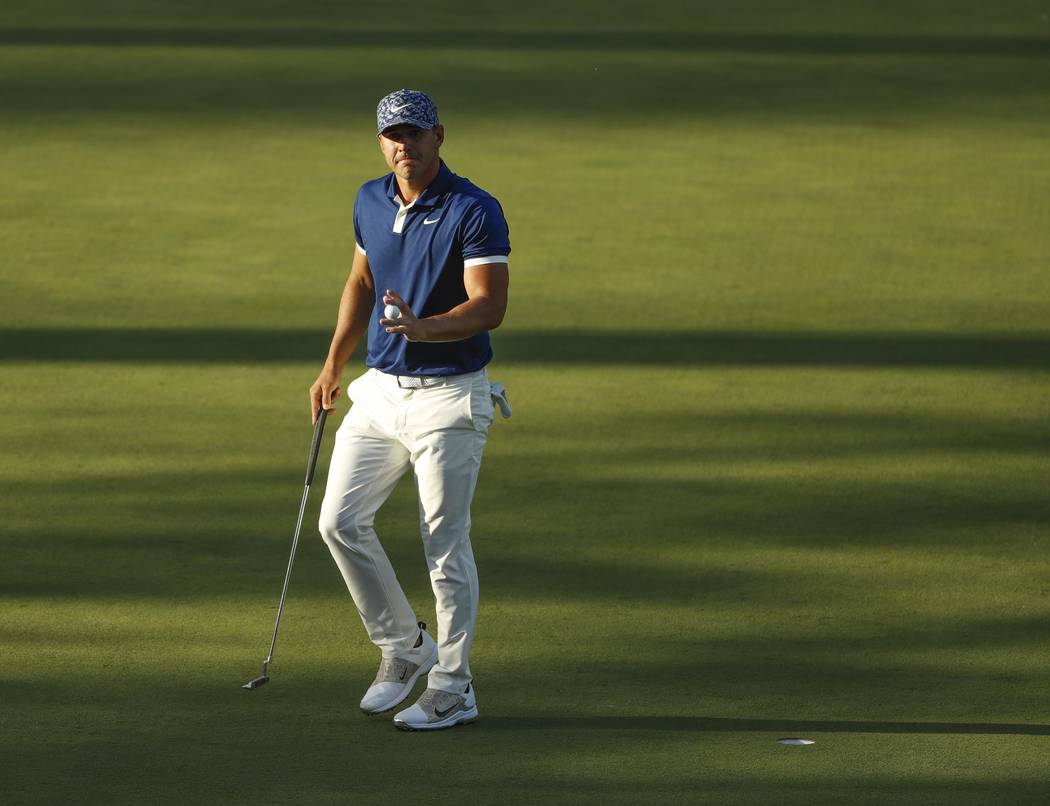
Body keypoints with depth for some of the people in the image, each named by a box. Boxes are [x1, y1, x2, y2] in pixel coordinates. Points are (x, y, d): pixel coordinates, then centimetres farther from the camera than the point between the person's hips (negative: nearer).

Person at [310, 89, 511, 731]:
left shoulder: (475, 212, -13)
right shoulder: (371, 202, 8)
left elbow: (490, 306, -20)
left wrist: (423, 327, -36)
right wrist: (334, 365, 21)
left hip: (449, 398, -7)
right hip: (380, 389, 7)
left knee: (446, 544, -2)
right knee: (341, 520, 1)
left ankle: (453, 689, 9)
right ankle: (403, 648, 20)